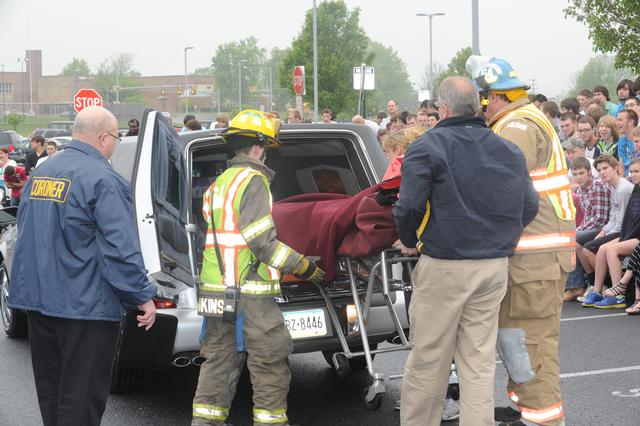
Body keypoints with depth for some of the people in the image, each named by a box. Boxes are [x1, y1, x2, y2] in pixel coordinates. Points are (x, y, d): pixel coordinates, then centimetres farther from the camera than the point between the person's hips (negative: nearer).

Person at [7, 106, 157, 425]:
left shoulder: (41, 172, 12)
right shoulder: (103, 180, -14)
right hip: (84, 303, -8)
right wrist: (143, 297, -13)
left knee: (50, 390, 18)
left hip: (37, 299, 8)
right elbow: (121, 248, -19)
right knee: (81, 397, -1)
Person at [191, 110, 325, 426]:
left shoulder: (218, 184, 18)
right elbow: (262, 239, -16)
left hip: (215, 287, 9)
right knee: (270, 360, 0)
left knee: (219, 358, 13)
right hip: (248, 291, -9)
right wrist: (303, 267, -8)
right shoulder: (253, 180, -9)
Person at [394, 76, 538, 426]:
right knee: (479, 362, 10)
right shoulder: (510, 151, 9)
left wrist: (410, 241, 3)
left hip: (443, 267, -5)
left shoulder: (426, 147, -7)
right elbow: (529, 206, 9)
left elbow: (409, 207, -15)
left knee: (427, 360, 5)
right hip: (495, 266, 5)